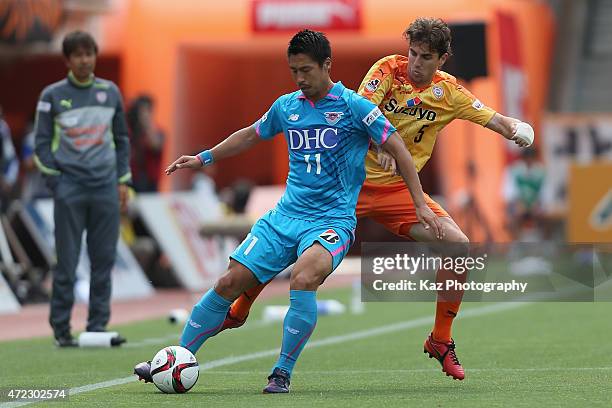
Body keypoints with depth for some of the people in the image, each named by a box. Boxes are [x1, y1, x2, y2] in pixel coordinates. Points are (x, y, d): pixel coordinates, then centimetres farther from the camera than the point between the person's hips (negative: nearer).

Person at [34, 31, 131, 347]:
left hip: (105, 187, 3)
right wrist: (55, 182, -4)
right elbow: (42, 143, 3)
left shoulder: (110, 92, 10)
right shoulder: (52, 95, 1)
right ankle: (61, 328, 3)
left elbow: (122, 138, 17)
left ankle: (98, 325, 9)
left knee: (104, 259, 3)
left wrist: (123, 180, 10)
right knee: (67, 261, -3)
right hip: (69, 188, -3)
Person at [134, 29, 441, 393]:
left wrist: (421, 205, -8)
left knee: (304, 277, -33)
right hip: (285, 215, 5)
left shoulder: (353, 106, -7)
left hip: (333, 220, -5)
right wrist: (203, 158, 28)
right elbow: (252, 134, 28)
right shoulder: (286, 106, 9)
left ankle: (282, 373, -21)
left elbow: (397, 148, -4)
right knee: (230, 283, -5)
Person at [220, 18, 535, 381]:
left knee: (459, 246, -15)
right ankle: (239, 310, 15)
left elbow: (493, 119, 2)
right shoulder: (389, 69, -11)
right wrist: (380, 147, -43)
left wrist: (516, 129, -21)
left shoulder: (449, 92, -1)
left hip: (399, 188, 2)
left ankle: (441, 341, 2)